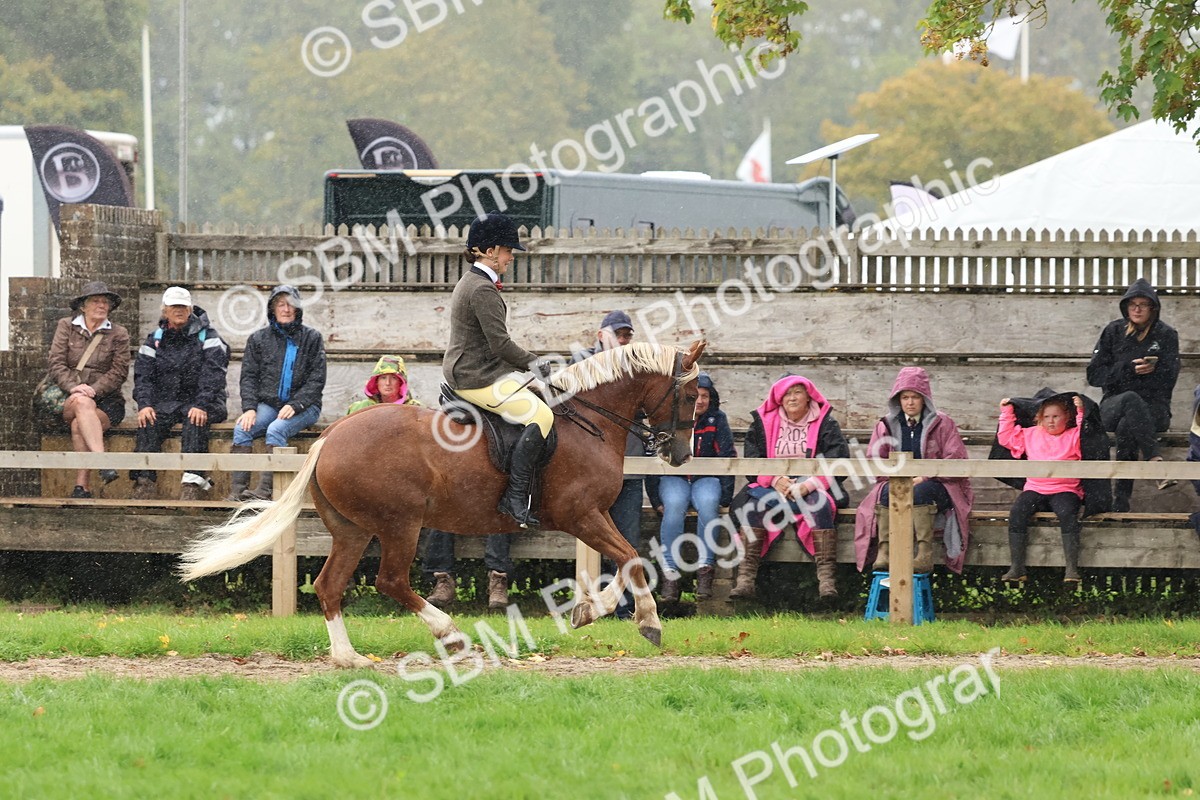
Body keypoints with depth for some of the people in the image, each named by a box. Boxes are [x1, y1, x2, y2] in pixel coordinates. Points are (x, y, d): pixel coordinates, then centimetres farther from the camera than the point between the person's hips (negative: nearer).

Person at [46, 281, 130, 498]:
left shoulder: (118, 334, 9)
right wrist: (74, 388, -18)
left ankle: (82, 486, -38)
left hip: (106, 399, 0)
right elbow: (56, 364, 1)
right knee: (82, 403, -38)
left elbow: (119, 372, -1)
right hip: (66, 400, 0)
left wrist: (92, 390, -17)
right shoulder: (66, 326, 10)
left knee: (79, 425, -33)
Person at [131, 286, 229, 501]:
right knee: (148, 422, -28)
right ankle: (145, 481, -35)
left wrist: (201, 405, -26)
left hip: (201, 401, -3)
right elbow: (143, 375, 4)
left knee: (195, 421, -36)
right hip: (165, 401, 3)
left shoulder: (207, 337, 2)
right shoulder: (155, 340, 13)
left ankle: (194, 483, -45)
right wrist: (144, 404, -16)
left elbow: (213, 374, -11)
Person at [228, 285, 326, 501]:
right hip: (268, 404, 3)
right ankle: (238, 489, -31)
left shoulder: (312, 339, 5)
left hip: (302, 405, -3)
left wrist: (294, 405, -15)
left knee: (276, 430, -33)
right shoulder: (258, 339, 13)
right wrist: (249, 408, -10)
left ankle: (265, 489, -40)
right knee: (242, 429, -26)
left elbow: (316, 380, -1)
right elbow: (248, 377, 8)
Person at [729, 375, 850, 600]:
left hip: (812, 488, -1)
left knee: (820, 505, -35)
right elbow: (752, 462, 5)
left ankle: (827, 579, -42)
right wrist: (775, 480, -14)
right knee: (753, 504, -31)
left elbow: (838, 463, -4)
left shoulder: (825, 424, 8)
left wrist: (809, 485, -19)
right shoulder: (763, 423, 13)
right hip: (771, 488, 1)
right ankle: (745, 578, -39)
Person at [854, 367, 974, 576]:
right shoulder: (886, 425, 15)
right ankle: (884, 551, -42)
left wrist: (925, 477, -16)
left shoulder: (942, 424, 7)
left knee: (920, 492, -37)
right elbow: (874, 461, 7)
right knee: (887, 492, -33)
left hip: (935, 486, -2)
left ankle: (924, 554, -45)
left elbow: (956, 461, -3)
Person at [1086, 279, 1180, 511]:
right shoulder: (1113, 332, 7)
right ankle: (1156, 461, -50)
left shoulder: (1166, 335, 4)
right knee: (1131, 399, -37)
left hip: (1154, 409, -1)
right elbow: (1094, 375, 2)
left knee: (1127, 427, -37)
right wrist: (1129, 369, -14)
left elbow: (1167, 381, -4)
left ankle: (1121, 499, -36)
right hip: (1114, 405, 1)